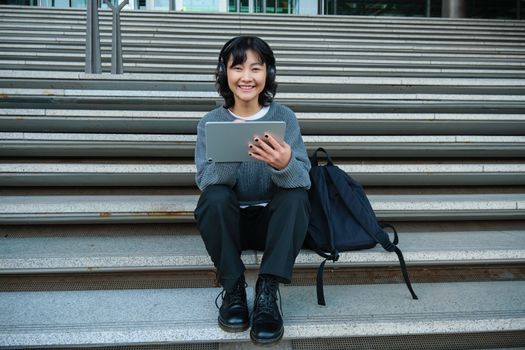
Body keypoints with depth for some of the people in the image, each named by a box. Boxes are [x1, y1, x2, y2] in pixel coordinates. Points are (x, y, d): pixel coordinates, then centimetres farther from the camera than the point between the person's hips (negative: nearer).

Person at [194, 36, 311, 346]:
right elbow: (205, 181, -18)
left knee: (296, 195, -28)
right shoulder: (211, 122, -5)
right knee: (215, 197, -30)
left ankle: (268, 292, -24)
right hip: (228, 223, 0)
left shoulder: (285, 117, -6)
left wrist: (285, 165, -43)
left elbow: (303, 180, -19)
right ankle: (233, 288, -14)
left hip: (273, 221, 0)